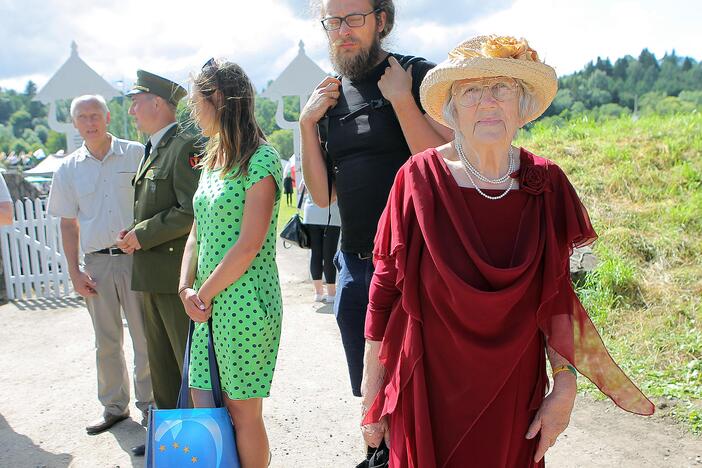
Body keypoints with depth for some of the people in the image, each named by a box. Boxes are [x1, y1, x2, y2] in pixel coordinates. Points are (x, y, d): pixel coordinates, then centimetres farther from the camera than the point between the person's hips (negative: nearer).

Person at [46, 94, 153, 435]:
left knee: (145, 338, 3)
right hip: (97, 263, 3)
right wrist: (74, 271, 4)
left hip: (135, 257, -3)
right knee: (106, 342, 13)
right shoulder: (69, 169, 7)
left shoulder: (136, 154, -2)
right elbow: (68, 223, 10)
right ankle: (114, 406, 28)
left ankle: (149, 405, 19)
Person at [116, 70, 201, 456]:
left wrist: (142, 235, -16)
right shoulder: (152, 149, 17)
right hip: (151, 274, 10)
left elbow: (192, 211, -22)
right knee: (161, 361, 19)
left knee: (190, 362, 1)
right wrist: (134, 232, 6)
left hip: (176, 274, -10)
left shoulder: (185, 146, -14)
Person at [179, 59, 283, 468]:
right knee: (203, 403, 13)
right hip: (209, 304, 8)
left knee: (243, 411, 4)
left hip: (244, 303, -8)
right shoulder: (214, 160, 14)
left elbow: (250, 244, -18)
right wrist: (186, 288, 0)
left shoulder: (261, 158, -12)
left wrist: (204, 294, -10)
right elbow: (197, 234, 14)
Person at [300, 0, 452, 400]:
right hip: (355, 266, 6)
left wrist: (401, 98, -19)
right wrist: (307, 123, -1)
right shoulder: (329, 97, 11)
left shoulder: (419, 75, -6)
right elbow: (323, 195, 8)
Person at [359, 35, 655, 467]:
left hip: (513, 392, 2)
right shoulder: (420, 178, -12)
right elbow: (385, 290, -8)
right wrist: (371, 395, -5)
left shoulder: (547, 184, -5)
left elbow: (558, 297, 2)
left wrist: (565, 388, 0)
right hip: (427, 386, -2)